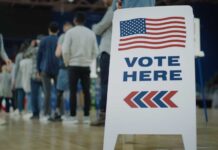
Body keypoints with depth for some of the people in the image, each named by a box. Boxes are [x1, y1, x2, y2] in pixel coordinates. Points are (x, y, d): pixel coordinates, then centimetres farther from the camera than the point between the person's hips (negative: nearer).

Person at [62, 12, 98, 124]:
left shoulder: (70, 32, -4)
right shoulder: (91, 33, 4)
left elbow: (65, 50, -8)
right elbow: (95, 51, 5)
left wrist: (67, 62, 7)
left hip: (74, 65, -2)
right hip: (86, 66, 2)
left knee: (73, 92, 1)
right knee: (86, 91, 4)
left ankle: (73, 116, -1)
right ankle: (86, 116, 3)